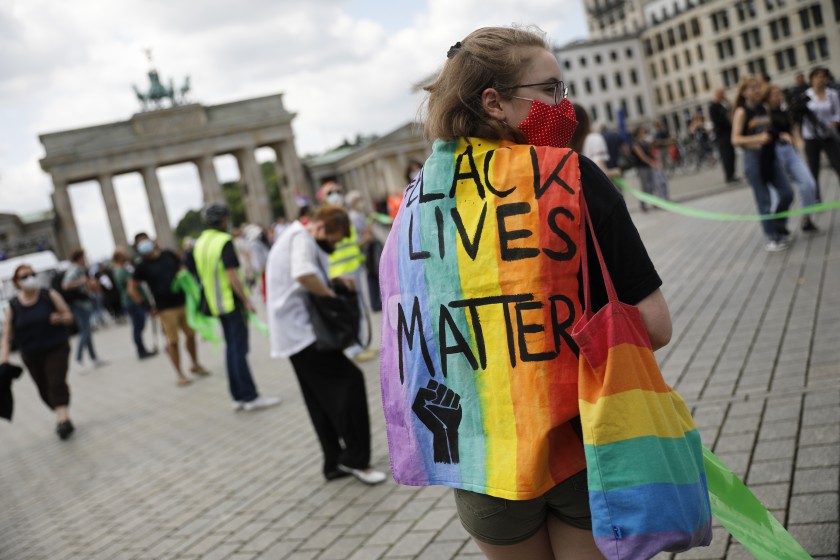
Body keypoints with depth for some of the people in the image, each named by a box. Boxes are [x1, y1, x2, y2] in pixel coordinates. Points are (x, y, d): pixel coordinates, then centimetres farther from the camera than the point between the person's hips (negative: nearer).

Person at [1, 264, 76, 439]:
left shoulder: (50, 295, -3)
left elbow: (69, 315, 2)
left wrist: (61, 318, -21)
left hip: (56, 348, -3)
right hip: (31, 355, 3)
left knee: (57, 383, -18)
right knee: (45, 390, 10)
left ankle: (63, 420, -20)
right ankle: (62, 417, 28)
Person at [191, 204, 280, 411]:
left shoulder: (199, 244, 11)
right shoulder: (224, 241, -14)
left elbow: (193, 273, 15)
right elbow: (231, 274, -21)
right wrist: (246, 300, -19)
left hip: (217, 304, 8)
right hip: (232, 301, -8)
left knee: (231, 347, 13)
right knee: (239, 349, -6)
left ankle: (238, 396, 16)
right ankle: (250, 397, -4)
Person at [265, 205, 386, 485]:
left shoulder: (293, 237, 20)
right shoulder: (301, 237, -13)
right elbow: (303, 275, -32)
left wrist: (333, 282, 8)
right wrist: (330, 293, -18)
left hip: (295, 333, 11)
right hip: (301, 331, -11)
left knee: (323, 399, 12)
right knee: (350, 381, -12)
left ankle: (335, 462, 18)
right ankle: (355, 457, -9)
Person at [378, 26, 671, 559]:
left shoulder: (415, 203, 0)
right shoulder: (571, 174, -12)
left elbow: (404, 342, 7)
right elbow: (654, 325, -14)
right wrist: (583, 344, 4)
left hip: (480, 454, 4)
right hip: (581, 452, -4)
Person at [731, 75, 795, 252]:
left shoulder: (764, 109, 8)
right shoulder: (742, 112, -10)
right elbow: (735, 139, -16)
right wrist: (758, 138, -26)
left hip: (770, 156, 6)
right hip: (753, 159, -6)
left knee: (787, 194, 5)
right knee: (764, 202, 1)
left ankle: (779, 229, 25)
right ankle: (772, 239, 12)